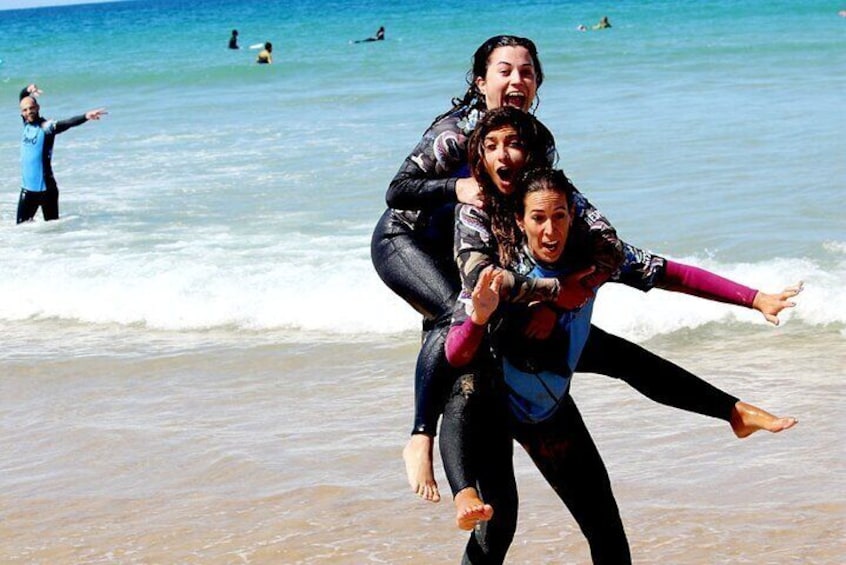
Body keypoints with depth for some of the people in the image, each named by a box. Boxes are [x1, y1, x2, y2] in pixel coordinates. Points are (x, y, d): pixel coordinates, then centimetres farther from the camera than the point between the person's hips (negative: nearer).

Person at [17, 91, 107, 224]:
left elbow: (67, 123, -29)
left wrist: (86, 116, -46)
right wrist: (28, 91, -3)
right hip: (27, 188, 6)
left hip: (46, 187, -6)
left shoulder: (46, 127, -11)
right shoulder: (27, 124, 6)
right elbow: (23, 99, 19)